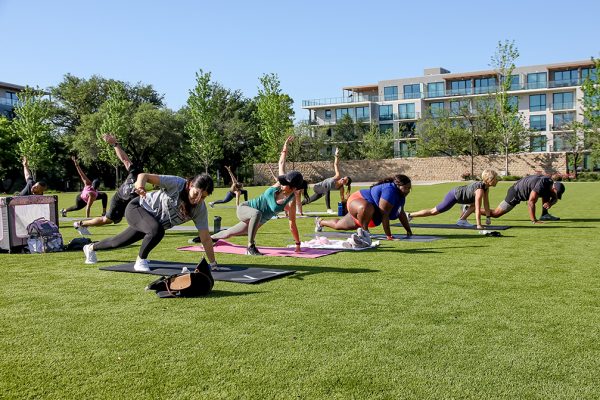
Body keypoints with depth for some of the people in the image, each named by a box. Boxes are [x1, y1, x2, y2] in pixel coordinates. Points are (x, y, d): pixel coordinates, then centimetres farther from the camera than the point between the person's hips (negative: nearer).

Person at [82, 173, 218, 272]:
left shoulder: (200, 210, -18)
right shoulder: (177, 184, -32)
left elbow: (205, 238, -16)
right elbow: (145, 176, -37)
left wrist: (213, 263, -21)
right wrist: (140, 183, -60)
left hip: (149, 224, 6)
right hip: (137, 208, -6)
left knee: (118, 242, 22)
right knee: (157, 229, -36)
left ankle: (91, 248, 52)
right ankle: (140, 261, -9)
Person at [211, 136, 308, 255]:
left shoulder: (291, 201, -24)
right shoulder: (279, 185, -18)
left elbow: (292, 224, -18)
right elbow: (281, 163, -2)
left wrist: (298, 244, -17)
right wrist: (285, 147, 1)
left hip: (257, 221, 0)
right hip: (244, 208, 0)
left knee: (228, 233, 19)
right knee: (257, 213, -39)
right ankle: (251, 246, -26)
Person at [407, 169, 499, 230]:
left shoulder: (486, 187, -1)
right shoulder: (480, 190, -29)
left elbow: (486, 203, 8)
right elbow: (477, 209, -30)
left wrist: (488, 217, 8)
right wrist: (478, 225, -28)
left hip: (457, 192, 9)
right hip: (453, 196, -9)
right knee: (434, 211, -2)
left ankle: (462, 220, 13)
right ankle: (410, 215, 5)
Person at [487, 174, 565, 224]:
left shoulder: (550, 183, -6)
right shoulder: (541, 186, -33)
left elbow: (555, 199, 9)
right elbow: (531, 202, -37)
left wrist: (550, 203, -14)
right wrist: (534, 221, -34)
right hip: (515, 193, -9)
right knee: (496, 214, -10)